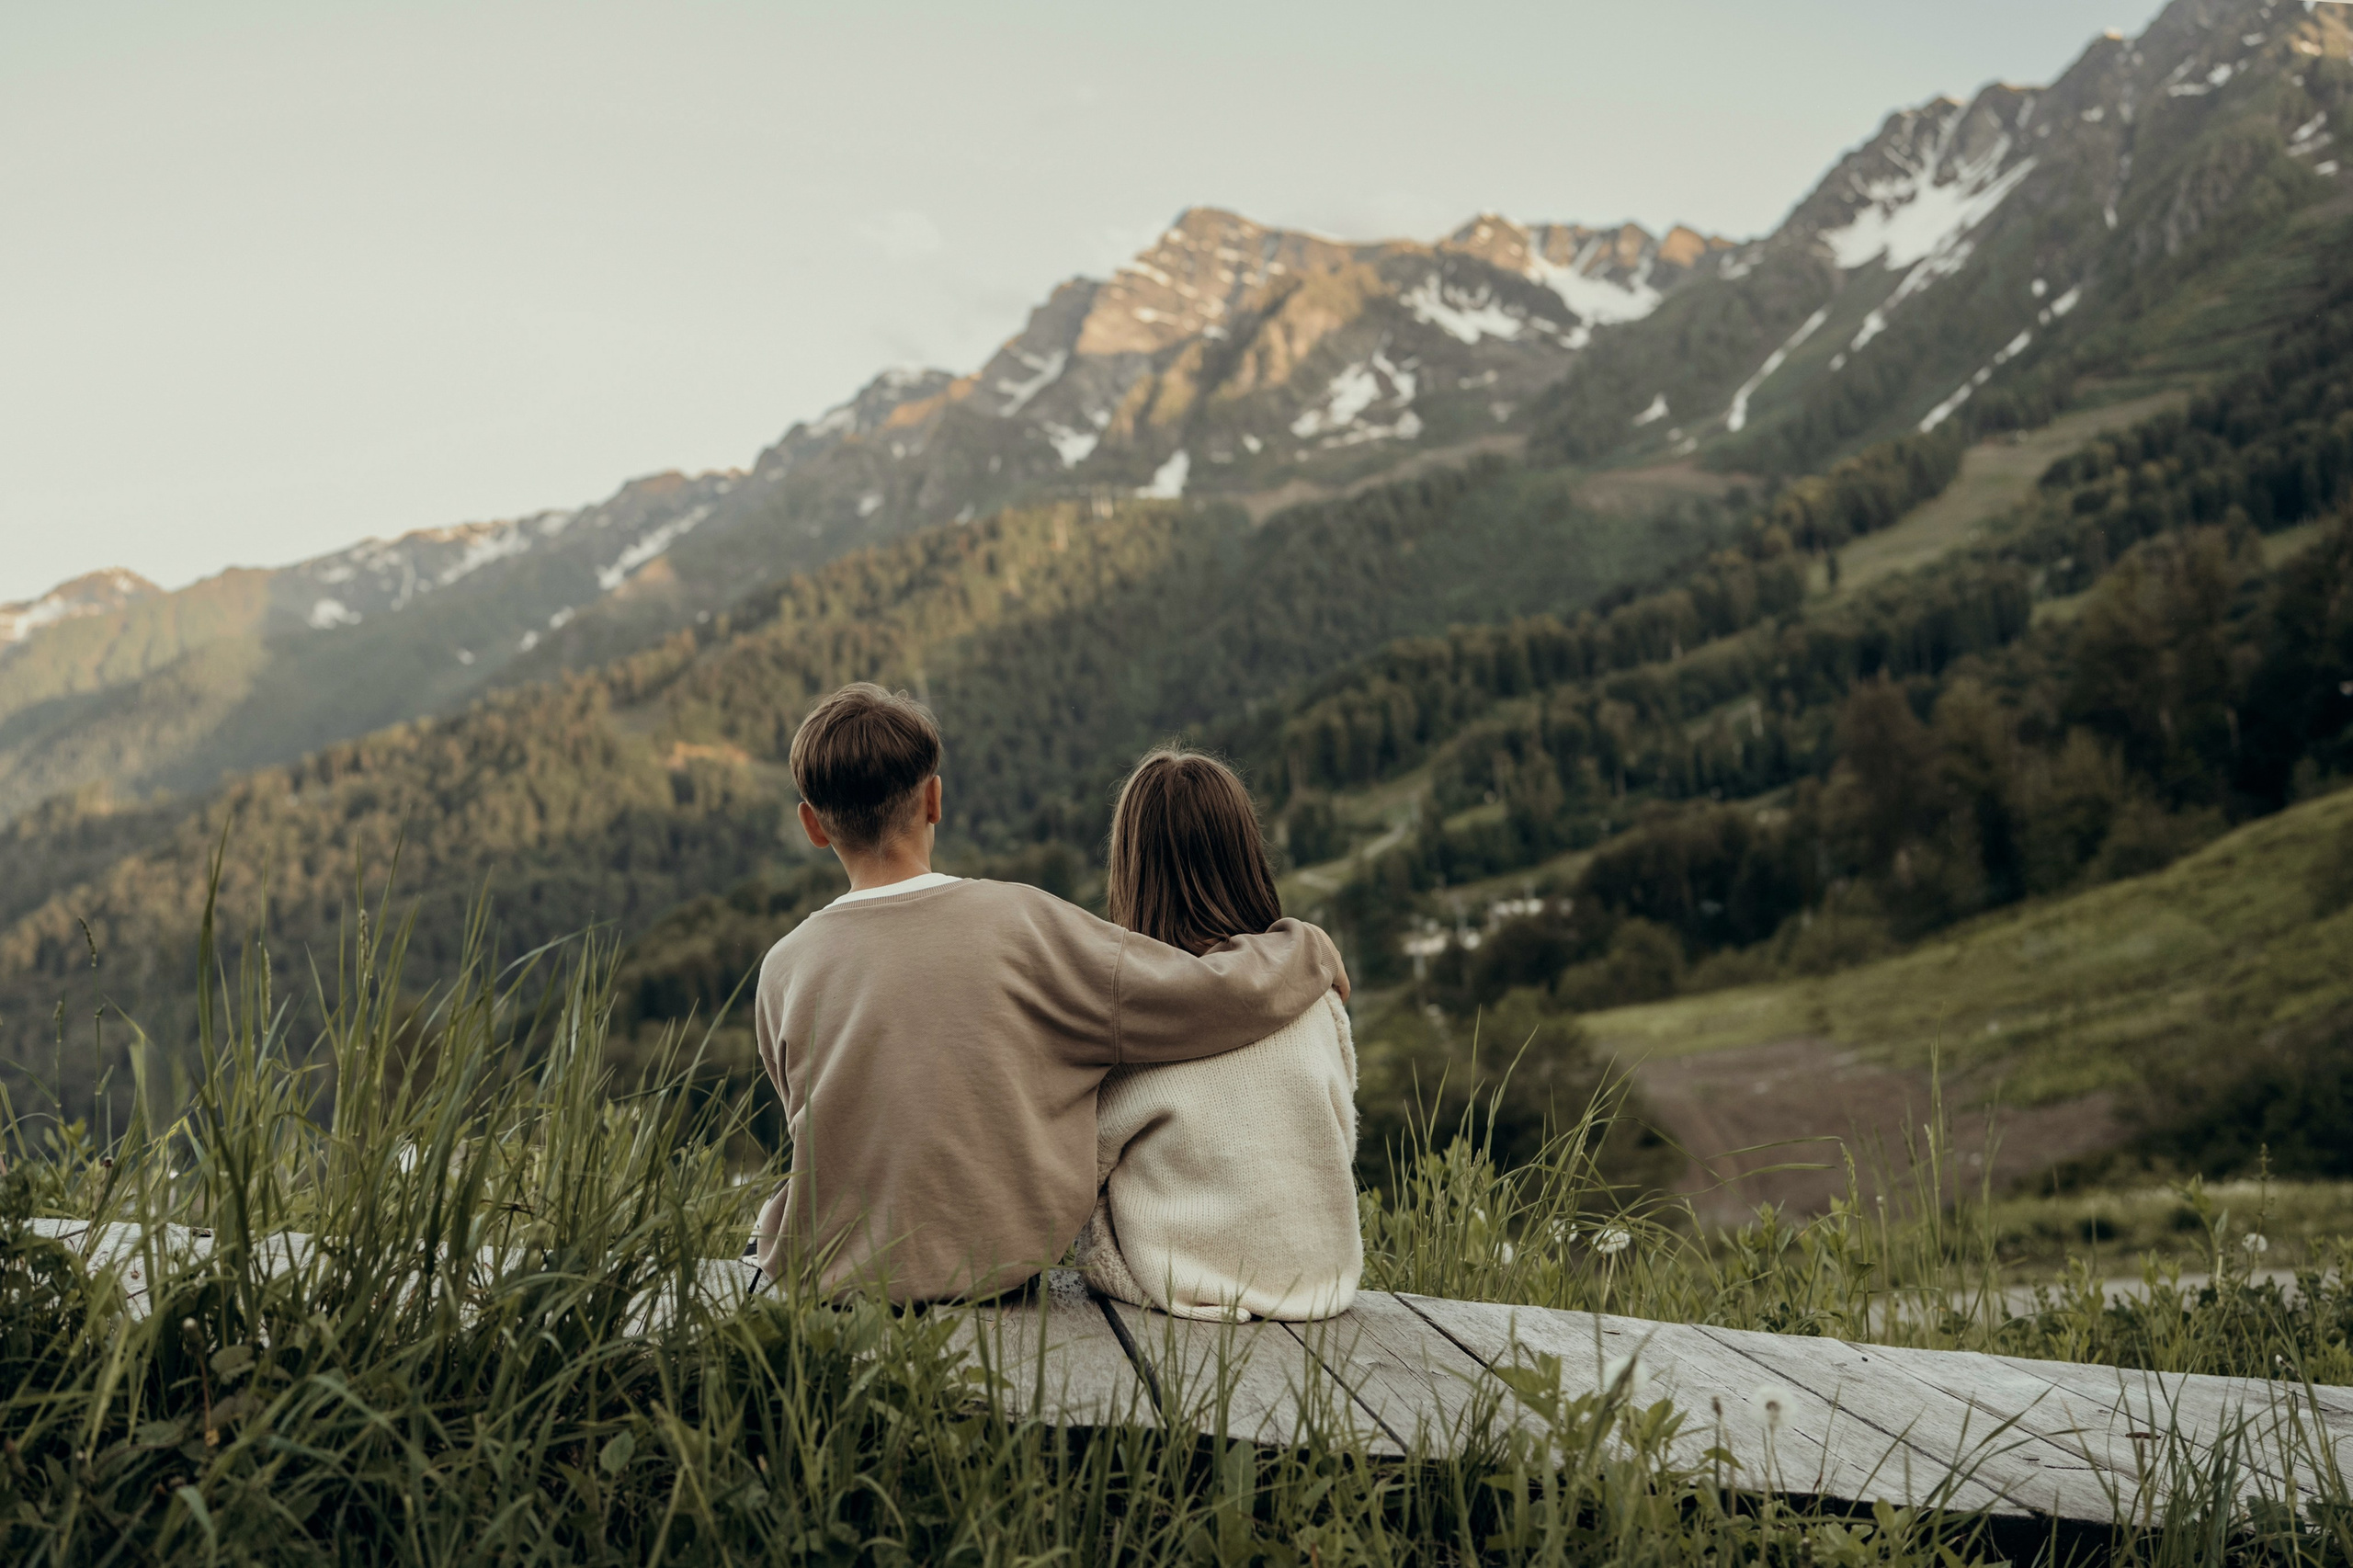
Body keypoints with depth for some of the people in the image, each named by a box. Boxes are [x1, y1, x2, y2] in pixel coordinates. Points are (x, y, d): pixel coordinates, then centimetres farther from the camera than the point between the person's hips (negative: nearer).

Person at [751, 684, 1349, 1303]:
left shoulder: (785, 969, -9)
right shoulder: (1018, 922, -14)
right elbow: (1224, 997, -13)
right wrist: (1309, 947, 7)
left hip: (834, 1280, 0)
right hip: (1002, 1270, 0)